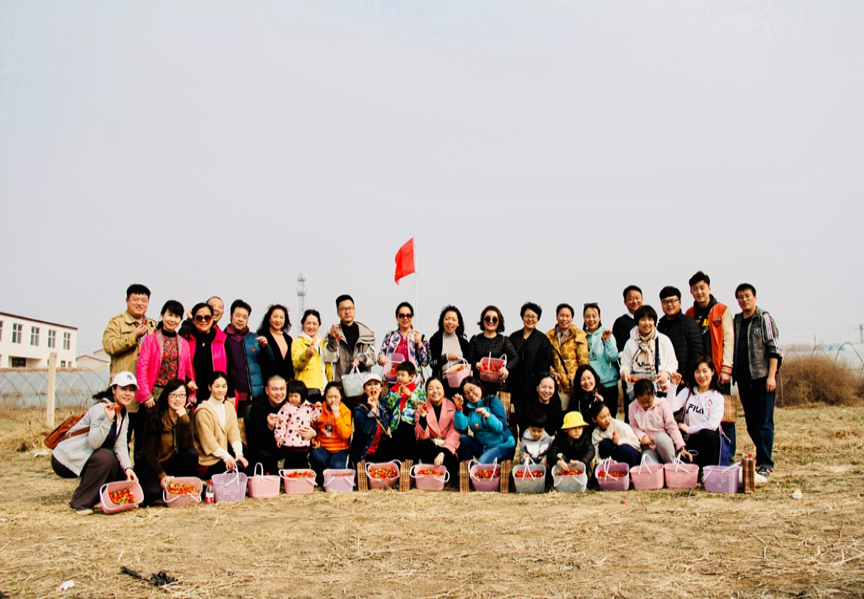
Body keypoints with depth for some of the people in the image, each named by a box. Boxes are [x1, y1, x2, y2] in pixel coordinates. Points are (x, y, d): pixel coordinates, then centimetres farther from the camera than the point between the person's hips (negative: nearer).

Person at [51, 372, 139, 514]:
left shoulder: (124, 415, 6)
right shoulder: (101, 409, -21)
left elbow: (120, 446, -1)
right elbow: (93, 442, -33)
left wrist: (127, 468, -17)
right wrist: (108, 419, -42)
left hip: (84, 458, 8)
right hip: (65, 459, -8)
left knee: (120, 469, -3)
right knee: (105, 457, -30)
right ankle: (80, 503, -14)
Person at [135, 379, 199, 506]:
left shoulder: (187, 415, -4)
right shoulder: (155, 417, -14)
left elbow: (188, 445, -18)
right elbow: (148, 452, -15)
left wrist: (184, 419, -29)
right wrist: (162, 476, -27)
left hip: (174, 463, 3)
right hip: (152, 465, -3)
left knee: (192, 453, -28)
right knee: (153, 492, -33)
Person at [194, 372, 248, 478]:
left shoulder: (229, 407, 12)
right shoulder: (203, 410, -11)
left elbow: (234, 431, 1)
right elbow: (207, 440, -16)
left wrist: (238, 453, -15)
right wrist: (226, 457, -23)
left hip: (225, 452, 6)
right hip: (207, 463, -6)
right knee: (238, 467, -25)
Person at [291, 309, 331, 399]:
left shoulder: (323, 343, 21)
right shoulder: (298, 342, 2)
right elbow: (297, 364, -15)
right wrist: (307, 355, -35)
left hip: (324, 388, 6)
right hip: (308, 388, -6)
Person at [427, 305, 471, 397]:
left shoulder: (463, 341, 12)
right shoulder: (435, 339, 4)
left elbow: (468, 364, 16)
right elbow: (432, 363, -2)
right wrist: (446, 357, -16)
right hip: (442, 383, -2)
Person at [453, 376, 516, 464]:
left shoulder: (493, 401, -8)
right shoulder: (468, 407, 2)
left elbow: (502, 428, -17)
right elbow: (461, 428, -13)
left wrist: (488, 416, -32)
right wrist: (459, 408, -20)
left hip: (503, 446, -5)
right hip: (482, 446, 5)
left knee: (482, 462, -31)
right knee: (463, 439, -16)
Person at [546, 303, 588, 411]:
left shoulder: (579, 336, 3)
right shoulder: (550, 336, 12)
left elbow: (583, 361, 0)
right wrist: (552, 372, -4)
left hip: (573, 384, -2)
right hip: (557, 384, 2)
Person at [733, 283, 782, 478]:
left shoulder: (764, 318, -1)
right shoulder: (736, 321, 13)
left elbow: (774, 348, -6)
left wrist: (771, 375, -13)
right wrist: (731, 372, 7)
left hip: (762, 376, -5)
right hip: (743, 378, 5)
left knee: (764, 422, -4)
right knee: (751, 423, 9)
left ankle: (766, 464, -1)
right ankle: (761, 457, 20)